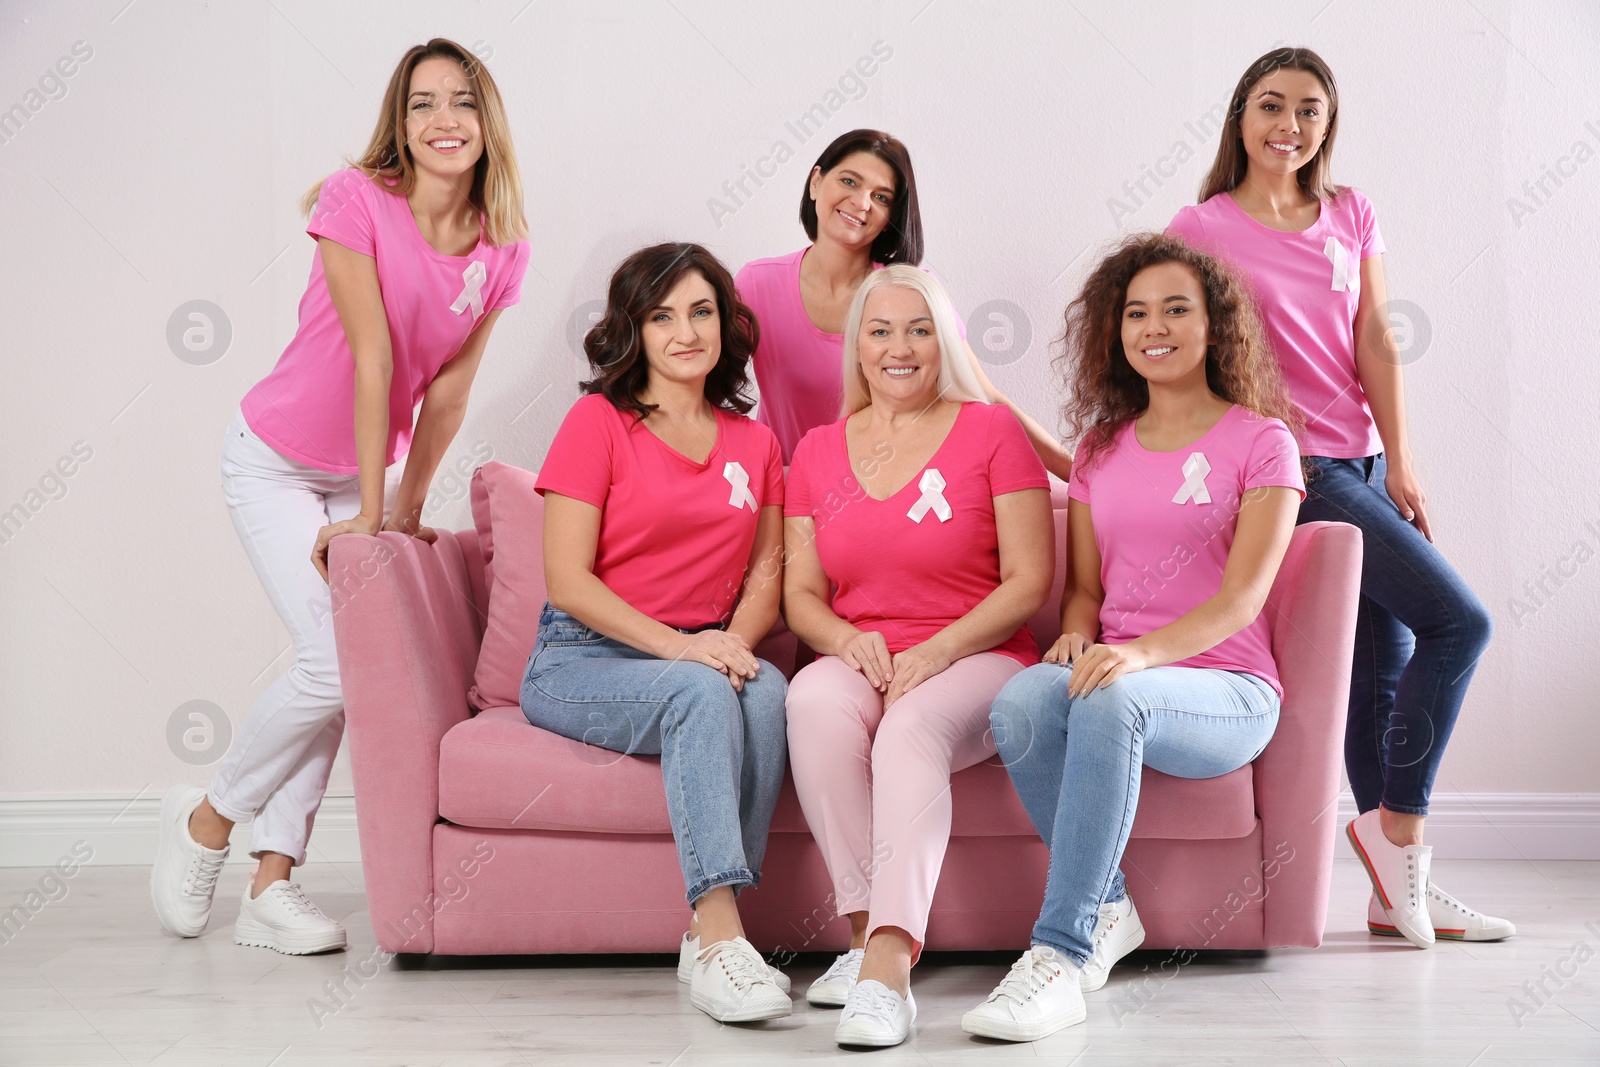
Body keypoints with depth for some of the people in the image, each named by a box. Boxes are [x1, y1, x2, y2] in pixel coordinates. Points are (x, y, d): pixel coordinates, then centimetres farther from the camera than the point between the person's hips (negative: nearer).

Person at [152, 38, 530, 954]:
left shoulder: (502, 250, -6)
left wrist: (405, 510, -3)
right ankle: (207, 819, 11)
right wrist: (370, 509, -21)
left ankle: (272, 885, 6)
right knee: (337, 665, -14)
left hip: (371, 467, 5)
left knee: (343, 671, -2)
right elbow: (372, 357, -23)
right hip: (278, 461, -5)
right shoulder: (356, 200, -21)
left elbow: (448, 390, -3)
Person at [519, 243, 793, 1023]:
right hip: (580, 661, -4)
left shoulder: (753, 443, 14)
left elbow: (766, 575, 11)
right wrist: (677, 646, -19)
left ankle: (706, 938, -30)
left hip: (703, 658, 4)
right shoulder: (597, 422, -1)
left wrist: (736, 643, -12)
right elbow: (567, 581, -8)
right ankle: (722, 938, -41)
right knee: (699, 691, -35)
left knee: (767, 690, -31)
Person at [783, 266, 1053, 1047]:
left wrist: (936, 651, -14)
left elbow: (1029, 580, -1)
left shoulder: (991, 432, 4)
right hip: (858, 660, 3)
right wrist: (847, 639, -9)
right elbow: (801, 592, 14)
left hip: (974, 660, -3)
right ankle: (870, 932, -32)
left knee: (913, 729, -36)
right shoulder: (818, 453, 16)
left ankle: (886, 962, -46)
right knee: (812, 700, -33)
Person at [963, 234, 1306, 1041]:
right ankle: (1107, 909, -18)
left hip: (1224, 691, -4)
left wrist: (1141, 653, -27)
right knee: (1021, 701, -32)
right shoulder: (1101, 448, 18)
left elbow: (1243, 596, -10)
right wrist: (1076, 635, -7)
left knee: (1111, 700, -39)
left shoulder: (1260, 440, 2)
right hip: (1113, 669, 4)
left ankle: (1059, 953, -37)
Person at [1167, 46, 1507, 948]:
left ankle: (1400, 889, 12)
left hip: (1365, 465, 6)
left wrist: (1402, 465, -2)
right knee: (1459, 620, -14)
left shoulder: (1352, 217, 10)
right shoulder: (1205, 228, -4)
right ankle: (1398, 827, -2)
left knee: (1387, 665, 5)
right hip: (1292, 468, -6)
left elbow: (1377, 347, 5)